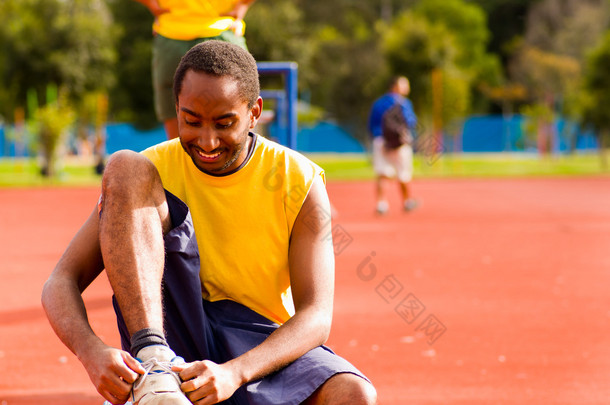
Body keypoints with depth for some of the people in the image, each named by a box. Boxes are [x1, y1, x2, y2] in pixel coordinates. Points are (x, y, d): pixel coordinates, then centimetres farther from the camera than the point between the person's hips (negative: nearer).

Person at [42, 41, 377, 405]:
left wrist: (233, 373, -32)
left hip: (260, 346, 0)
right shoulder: (155, 169, -4)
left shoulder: (300, 182, -5)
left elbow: (316, 316, -13)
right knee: (126, 167, -20)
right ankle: (153, 365, -33)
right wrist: (91, 350, -33)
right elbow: (62, 283, -9)